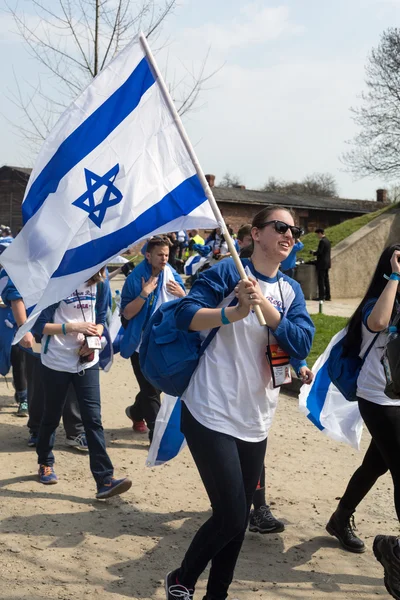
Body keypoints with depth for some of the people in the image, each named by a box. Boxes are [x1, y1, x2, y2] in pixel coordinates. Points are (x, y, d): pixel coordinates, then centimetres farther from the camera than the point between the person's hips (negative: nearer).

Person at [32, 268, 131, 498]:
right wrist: (73, 327, -24)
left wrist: (93, 340, -11)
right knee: (52, 416, 13)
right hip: (57, 361, -2)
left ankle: (105, 481, -7)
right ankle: (45, 463, 38)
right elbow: (39, 325, -13)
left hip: (87, 361, 3)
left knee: (93, 419, -4)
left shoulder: (99, 282, -2)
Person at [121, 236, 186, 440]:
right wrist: (144, 293, -27)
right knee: (151, 391, -2)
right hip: (142, 344, -4)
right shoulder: (135, 278, -13)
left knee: (156, 387, 18)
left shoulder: (173, 276, -1)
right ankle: (156, 432, 8)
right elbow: (127, 313, -16)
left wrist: (182, 294, -16)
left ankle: (136, 412, 43)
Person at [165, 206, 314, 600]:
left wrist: (264, 304, -19)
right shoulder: (227, 272, -7)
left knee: (238, 518, 14)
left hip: (256, 421, 7)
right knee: (231, 516, -8)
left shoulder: (290, 291, 8)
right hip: (211, 415, -6)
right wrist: (236, 311, -29)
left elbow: (302, 345, -7)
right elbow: (184, 316, -17)